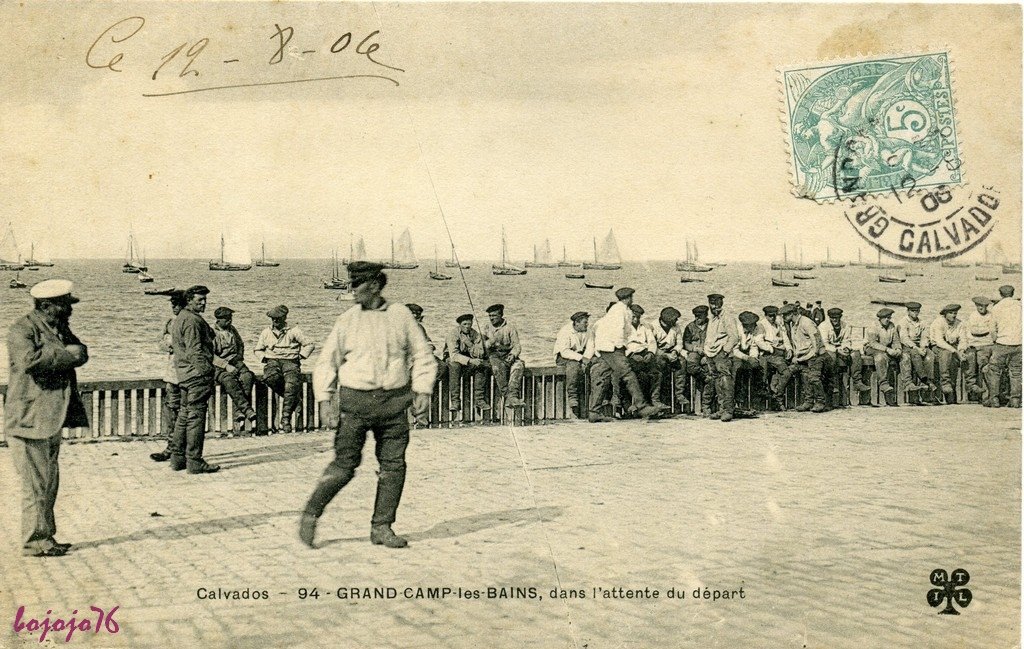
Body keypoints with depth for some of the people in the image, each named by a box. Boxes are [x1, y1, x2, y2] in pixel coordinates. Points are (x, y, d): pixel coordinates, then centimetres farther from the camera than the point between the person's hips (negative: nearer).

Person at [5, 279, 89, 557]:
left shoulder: (59, 328, 15)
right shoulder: (22, 330, -12)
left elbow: (80, 354, 6)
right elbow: (28, 359, -28)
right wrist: (65, 354, -19)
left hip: (52, 419, 9)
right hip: (29, 419, -9)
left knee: (50, 482, 14)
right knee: (36, 484, -3)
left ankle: (46, 538, 23)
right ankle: (34, 542, 6)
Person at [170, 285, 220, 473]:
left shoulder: (179, 319, 20)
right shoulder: (192, 320, -13)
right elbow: (195, 351, -20)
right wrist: (207, 374, -20)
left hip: (184, 374, 11)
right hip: (197, 374, -11)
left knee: (184, 415, 15)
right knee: (196, 416, -7)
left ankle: (178, 458, 20)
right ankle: (194, 461, -5)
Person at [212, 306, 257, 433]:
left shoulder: (232, 329, 18)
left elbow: (241, 345, 31)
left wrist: (239, 358, 13)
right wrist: (226, 366, -20)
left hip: (235, 361, 5)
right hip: (218, 366, -5)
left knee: (247, 377, -29)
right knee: (230, 381, -37)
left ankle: (239, 413, -35)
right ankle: (248, 411, -42)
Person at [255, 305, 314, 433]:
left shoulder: (294, 331, 11)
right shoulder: (266, 332, 19)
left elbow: (309, 345, 13)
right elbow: (258, 350, 26)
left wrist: (301, 355, 0)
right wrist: (265, 358, 7)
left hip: (290, 361, -2)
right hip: (272, 361, 2)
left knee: (291, 385, -28)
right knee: (271, 377, -35)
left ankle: (286, 419, -24)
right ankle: (294, 399, -13)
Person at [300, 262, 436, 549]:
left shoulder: (401, 316, 5)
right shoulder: (347, 321, 4)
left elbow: (422, 355, 12)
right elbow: (327, 363, 7)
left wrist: (423, 390, 2)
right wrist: (325, 400, -2)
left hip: (394, 401, 2)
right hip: (355, 400, -2)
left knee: (393, 465, 2)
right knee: (344, 465, -3)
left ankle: (381, 527, 13)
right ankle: (310, 516, 14)